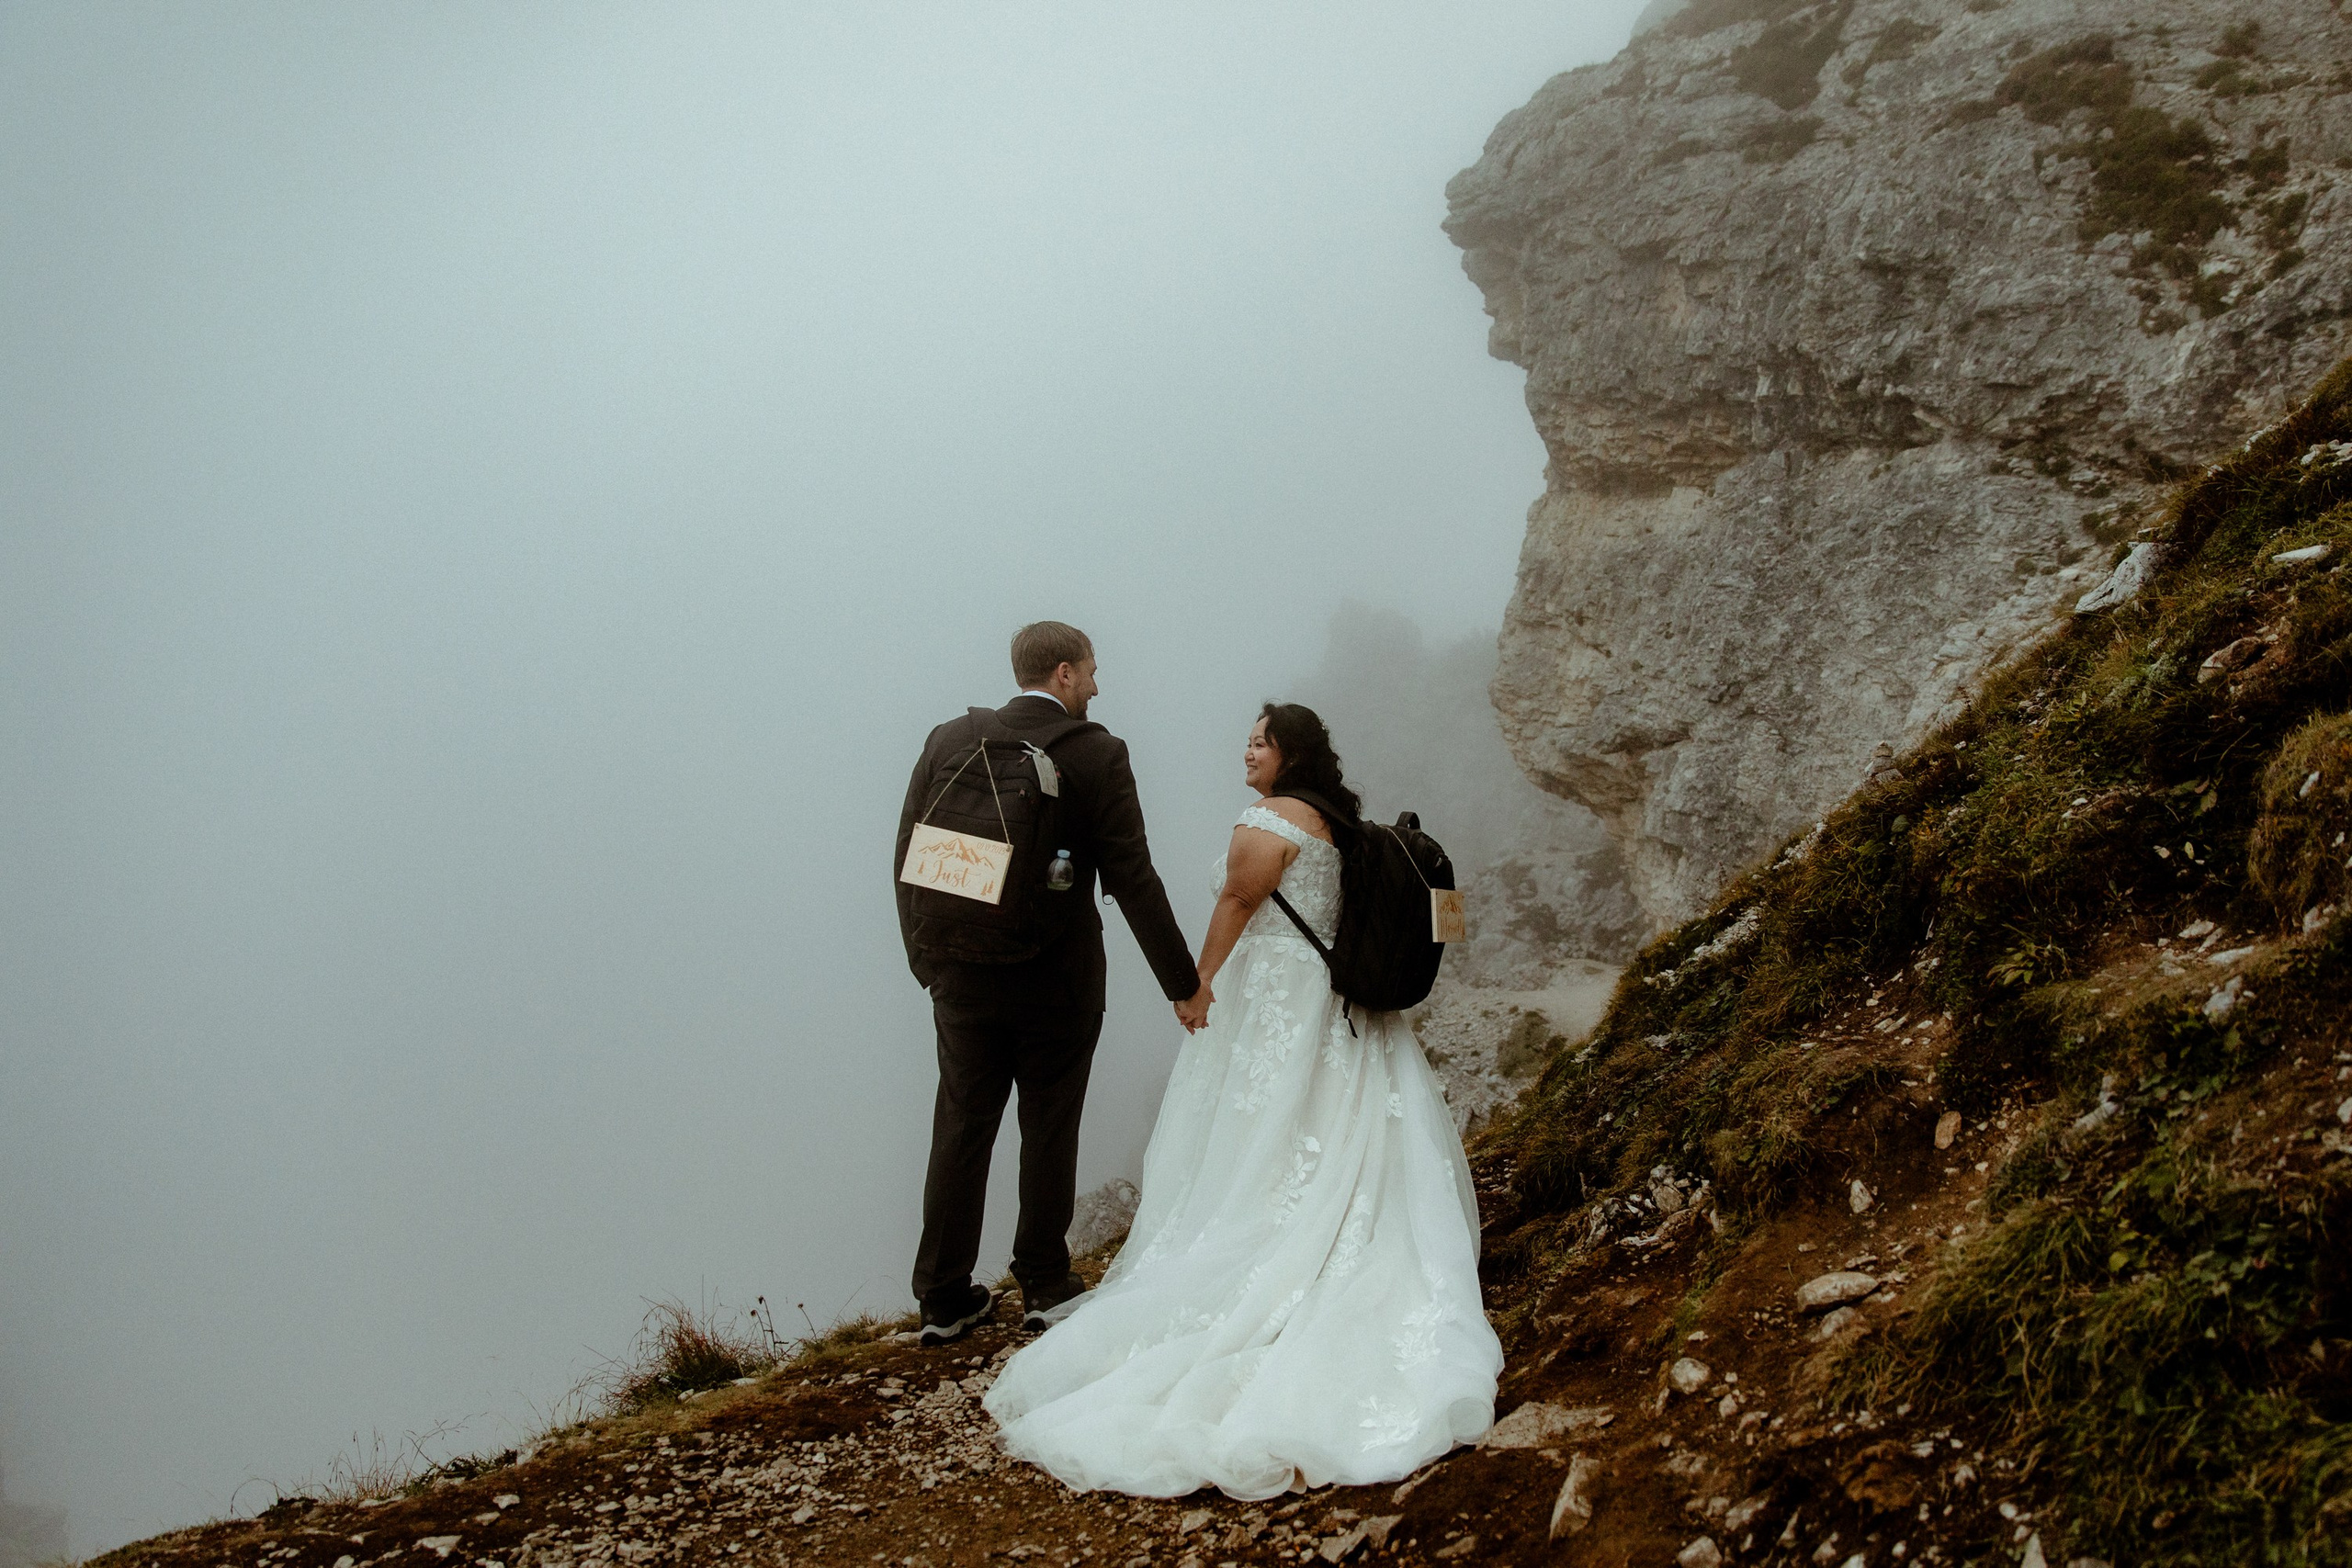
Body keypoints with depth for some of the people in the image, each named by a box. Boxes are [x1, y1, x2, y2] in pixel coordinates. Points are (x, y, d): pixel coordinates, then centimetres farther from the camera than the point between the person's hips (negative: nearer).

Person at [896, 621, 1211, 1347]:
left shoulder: (949, 740, -1)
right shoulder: (1097, 754, -10)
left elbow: (909, 858, 2)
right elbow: (1133, 879, -12)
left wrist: (926, 959, 15)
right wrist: (1184, 983, -5)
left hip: (962, 977, 3)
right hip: (1057, 980, -3)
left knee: (961, 1130, 12)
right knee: (1049, 1129, 13)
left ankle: (944, 1297, 17)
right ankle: (1044, 1285, 23)